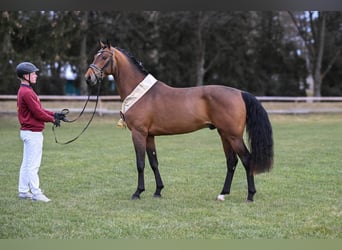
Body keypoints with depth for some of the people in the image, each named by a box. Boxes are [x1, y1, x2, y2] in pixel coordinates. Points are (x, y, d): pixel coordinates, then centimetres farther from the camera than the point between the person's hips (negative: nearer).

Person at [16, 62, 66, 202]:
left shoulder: (24, 91, 14)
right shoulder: (27, 92, -19)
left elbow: (38, 109, 17)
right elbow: (37, 113, -19)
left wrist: (54, 114, 10)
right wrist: (52, 119, -6)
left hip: (28, 132, 11)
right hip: (33, 133, -11)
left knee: (27, 164, 14)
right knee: (33, 165, -6)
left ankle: (23, 191, 19)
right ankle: (36, 193, -3)